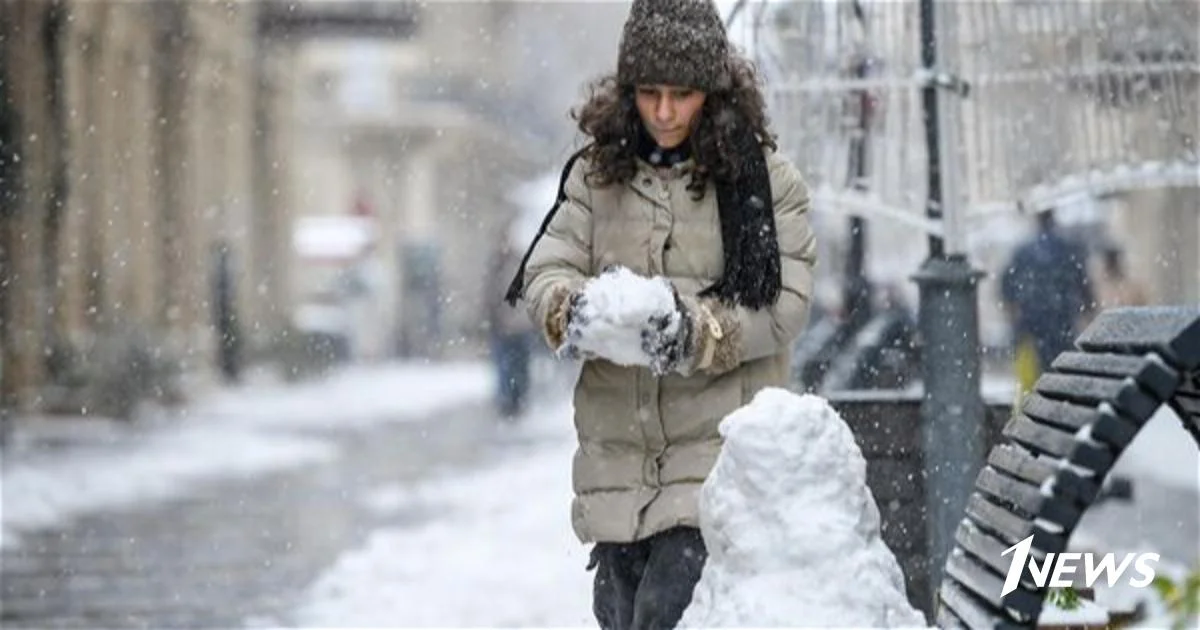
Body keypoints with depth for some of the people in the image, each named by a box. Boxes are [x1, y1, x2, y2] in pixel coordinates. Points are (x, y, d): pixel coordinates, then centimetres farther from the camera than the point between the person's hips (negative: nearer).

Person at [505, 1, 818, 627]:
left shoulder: (768, 180, -1)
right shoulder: (597, 173, 9)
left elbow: (782, 304, -6)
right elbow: (544, 271, 3)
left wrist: (697, 332, -23)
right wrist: (573, 309, -20)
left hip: (719, 448, -4)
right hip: (618, 452, 4)